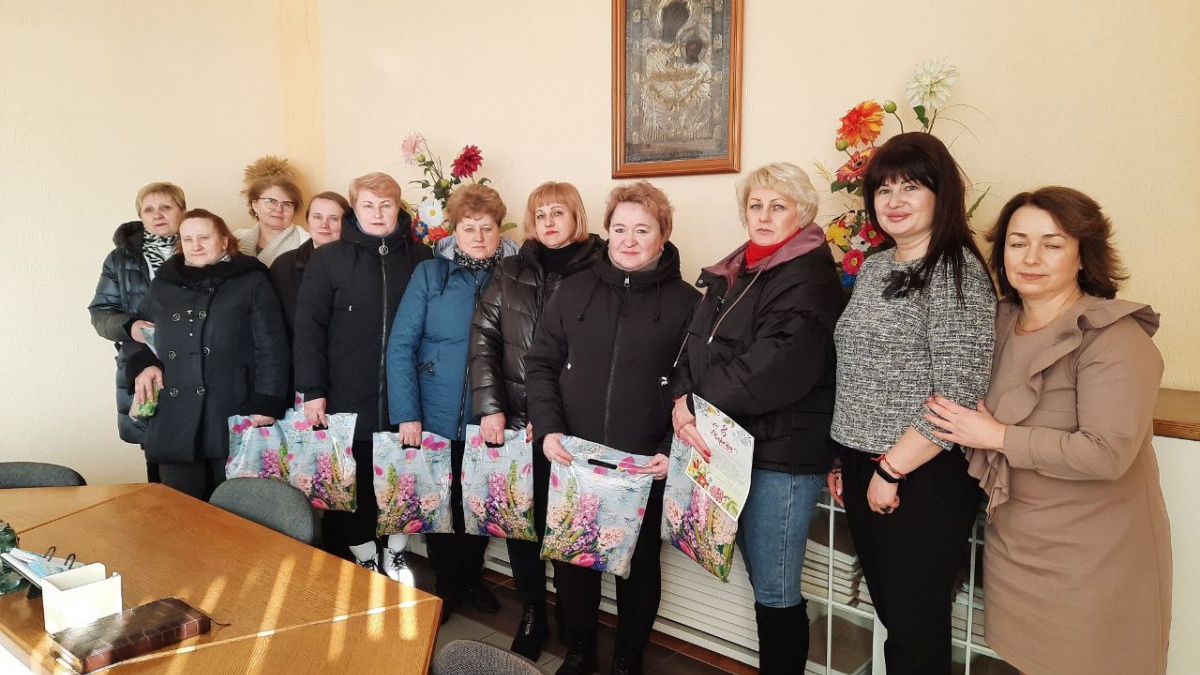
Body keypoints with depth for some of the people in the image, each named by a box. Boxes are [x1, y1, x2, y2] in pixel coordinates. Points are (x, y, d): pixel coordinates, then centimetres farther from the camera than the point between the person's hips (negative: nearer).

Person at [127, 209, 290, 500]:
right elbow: (138, 332, 26)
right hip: (175, 424, 4)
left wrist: (266, 405, -12)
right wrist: (143, 364, 5)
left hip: (234, 421, -3)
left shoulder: (251, 282, 1)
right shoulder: (163, 284, 14)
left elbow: (272, 348, -5)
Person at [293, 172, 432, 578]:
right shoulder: (330, 259, 2)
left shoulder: (420, 258, 4)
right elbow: (309, 325, -1)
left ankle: (395, 557, 31)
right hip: (349, 399, -1)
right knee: (352, 483, 7)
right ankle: (365, 560, 27)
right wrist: (313, 390, -7)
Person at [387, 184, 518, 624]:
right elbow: (401, 344, -7)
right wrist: (406, 414, -13)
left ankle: (472, 579, 39)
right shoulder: (430, 274, -5)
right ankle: (446, 585, 34)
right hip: (436, 417, -1)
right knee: (440, 502, 13)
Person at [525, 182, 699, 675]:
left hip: (646, 468, -2)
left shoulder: (685, 302, -2)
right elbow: (541, 363, 5)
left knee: (639, 563, 14)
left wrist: (673, 452, -13)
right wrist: (548, 429, -7)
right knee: (571, 558, 13)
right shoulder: (574, 291, 4)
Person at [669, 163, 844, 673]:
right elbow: (697, 344, 9)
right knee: (761, 581, 19)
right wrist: (683, 398, -10)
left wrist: (699, 405, -14)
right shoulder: (733, 273, 13)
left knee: (774, 592, 4)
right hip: (734, 444, 8)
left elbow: (777, 367, -23)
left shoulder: (810, 277, -12)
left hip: (784, 452, -7)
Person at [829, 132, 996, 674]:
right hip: (864, 470, 7)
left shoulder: (956, 270, -12)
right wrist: (843, 458, 13)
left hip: (924, 477, -7)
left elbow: (960, 395, -18)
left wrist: (892, 469, -15)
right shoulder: (875, 267, 11)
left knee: (915, 629, 6)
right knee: (888, 613, 18)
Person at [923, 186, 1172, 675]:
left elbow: (1108, 453, -26)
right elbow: (971, 411, 15)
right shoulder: (1003, 322, 3)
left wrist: (998, 437, -20)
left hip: (1093, 558, -6)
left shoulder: (1113, 337, -17)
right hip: (1013, 543, 6)